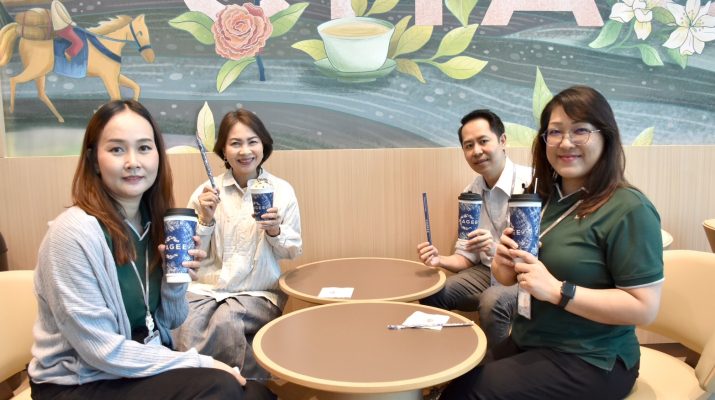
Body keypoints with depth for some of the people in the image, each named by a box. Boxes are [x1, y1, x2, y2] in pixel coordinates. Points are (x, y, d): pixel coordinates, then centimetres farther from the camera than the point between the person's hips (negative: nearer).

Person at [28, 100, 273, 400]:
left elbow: (169, 322, 5)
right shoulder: (74, 232, -22)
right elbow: (101, 351, -20)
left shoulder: (155, 221, -2)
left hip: (143, 368, 6)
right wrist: (200, 363, -18)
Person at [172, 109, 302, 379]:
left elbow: (294, 251, 4)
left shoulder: (282, 190, 0)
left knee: (226, 320, -31)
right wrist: (205, 220, -13)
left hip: (259, 293, -1)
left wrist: (275, 231, -15)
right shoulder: (207, 192, 1)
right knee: (184, 329, -28)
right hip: (205, 289, 2)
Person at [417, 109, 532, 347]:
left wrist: (497, 249, -37)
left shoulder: (530, 184, -18)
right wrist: (440, 260, -13)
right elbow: (467, 257, 7)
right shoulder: (470, 194, 3)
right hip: (488, 272, 6)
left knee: (491, 301, -32)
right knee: (432, 293, -10)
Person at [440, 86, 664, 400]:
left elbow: (645, 308, -20)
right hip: (526, 343, 6)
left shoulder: (629, 210, -17)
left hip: (591, 361, -6)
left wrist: (557, 290, -25)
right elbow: (511, 278, 11)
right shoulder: (541, 197, 3)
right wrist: (505, 264, -12)